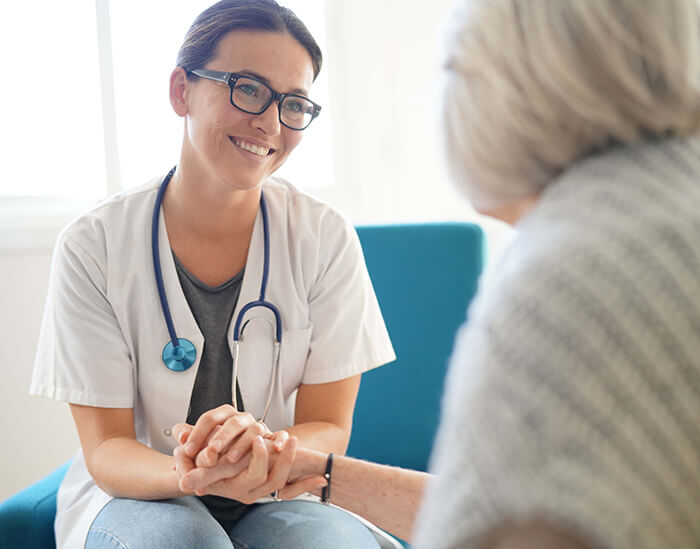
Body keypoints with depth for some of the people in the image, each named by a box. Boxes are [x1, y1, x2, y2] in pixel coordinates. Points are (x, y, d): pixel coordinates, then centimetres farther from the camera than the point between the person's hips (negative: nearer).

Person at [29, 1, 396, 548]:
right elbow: (106, 449, -11)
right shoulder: (93, 246, -12)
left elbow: (329, 429, -7)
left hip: (278, 499, 1)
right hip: (134, 496, -1)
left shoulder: (325, 239, -9)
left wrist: (272, 452, -32)